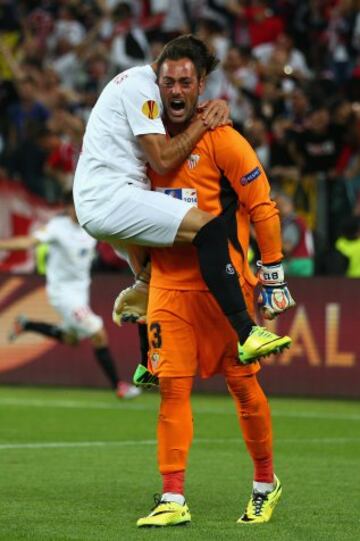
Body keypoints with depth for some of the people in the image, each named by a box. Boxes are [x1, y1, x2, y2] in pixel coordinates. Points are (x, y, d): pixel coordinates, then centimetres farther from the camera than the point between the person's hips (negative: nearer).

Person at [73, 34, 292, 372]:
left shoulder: (135, 82, 22)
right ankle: (245, 334, -31)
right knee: (207, 228, -22)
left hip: (91, 205, 11)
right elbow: (162, 159, -15)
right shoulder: (141, 87, -9)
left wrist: (213, 112, 4)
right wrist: (203, 122, -4)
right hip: (112, 196, -11)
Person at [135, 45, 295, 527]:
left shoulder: (221, 140, -8)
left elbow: (261, 207, -6)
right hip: (169, 285, 4)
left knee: (243, 383, 4)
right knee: (172, 386, -2)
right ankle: (173, 500, -2)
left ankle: (266, 483, 23)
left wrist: (273, 273, -8)